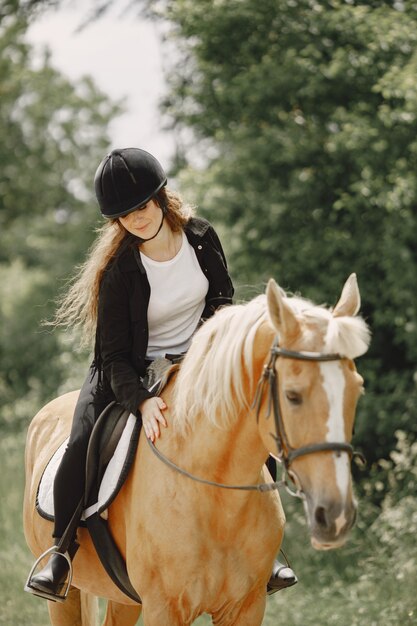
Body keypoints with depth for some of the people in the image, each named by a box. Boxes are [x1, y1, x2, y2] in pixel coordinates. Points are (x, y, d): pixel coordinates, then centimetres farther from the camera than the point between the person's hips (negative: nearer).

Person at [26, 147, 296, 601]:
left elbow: (222, 296, 9)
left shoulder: (201, 237, -9)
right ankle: (61, 552, -2)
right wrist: (142, 401, -37)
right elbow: (115, 355, -20)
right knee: (82, 448, -24)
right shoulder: (118, 269, -20)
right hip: (132, 373, -3)